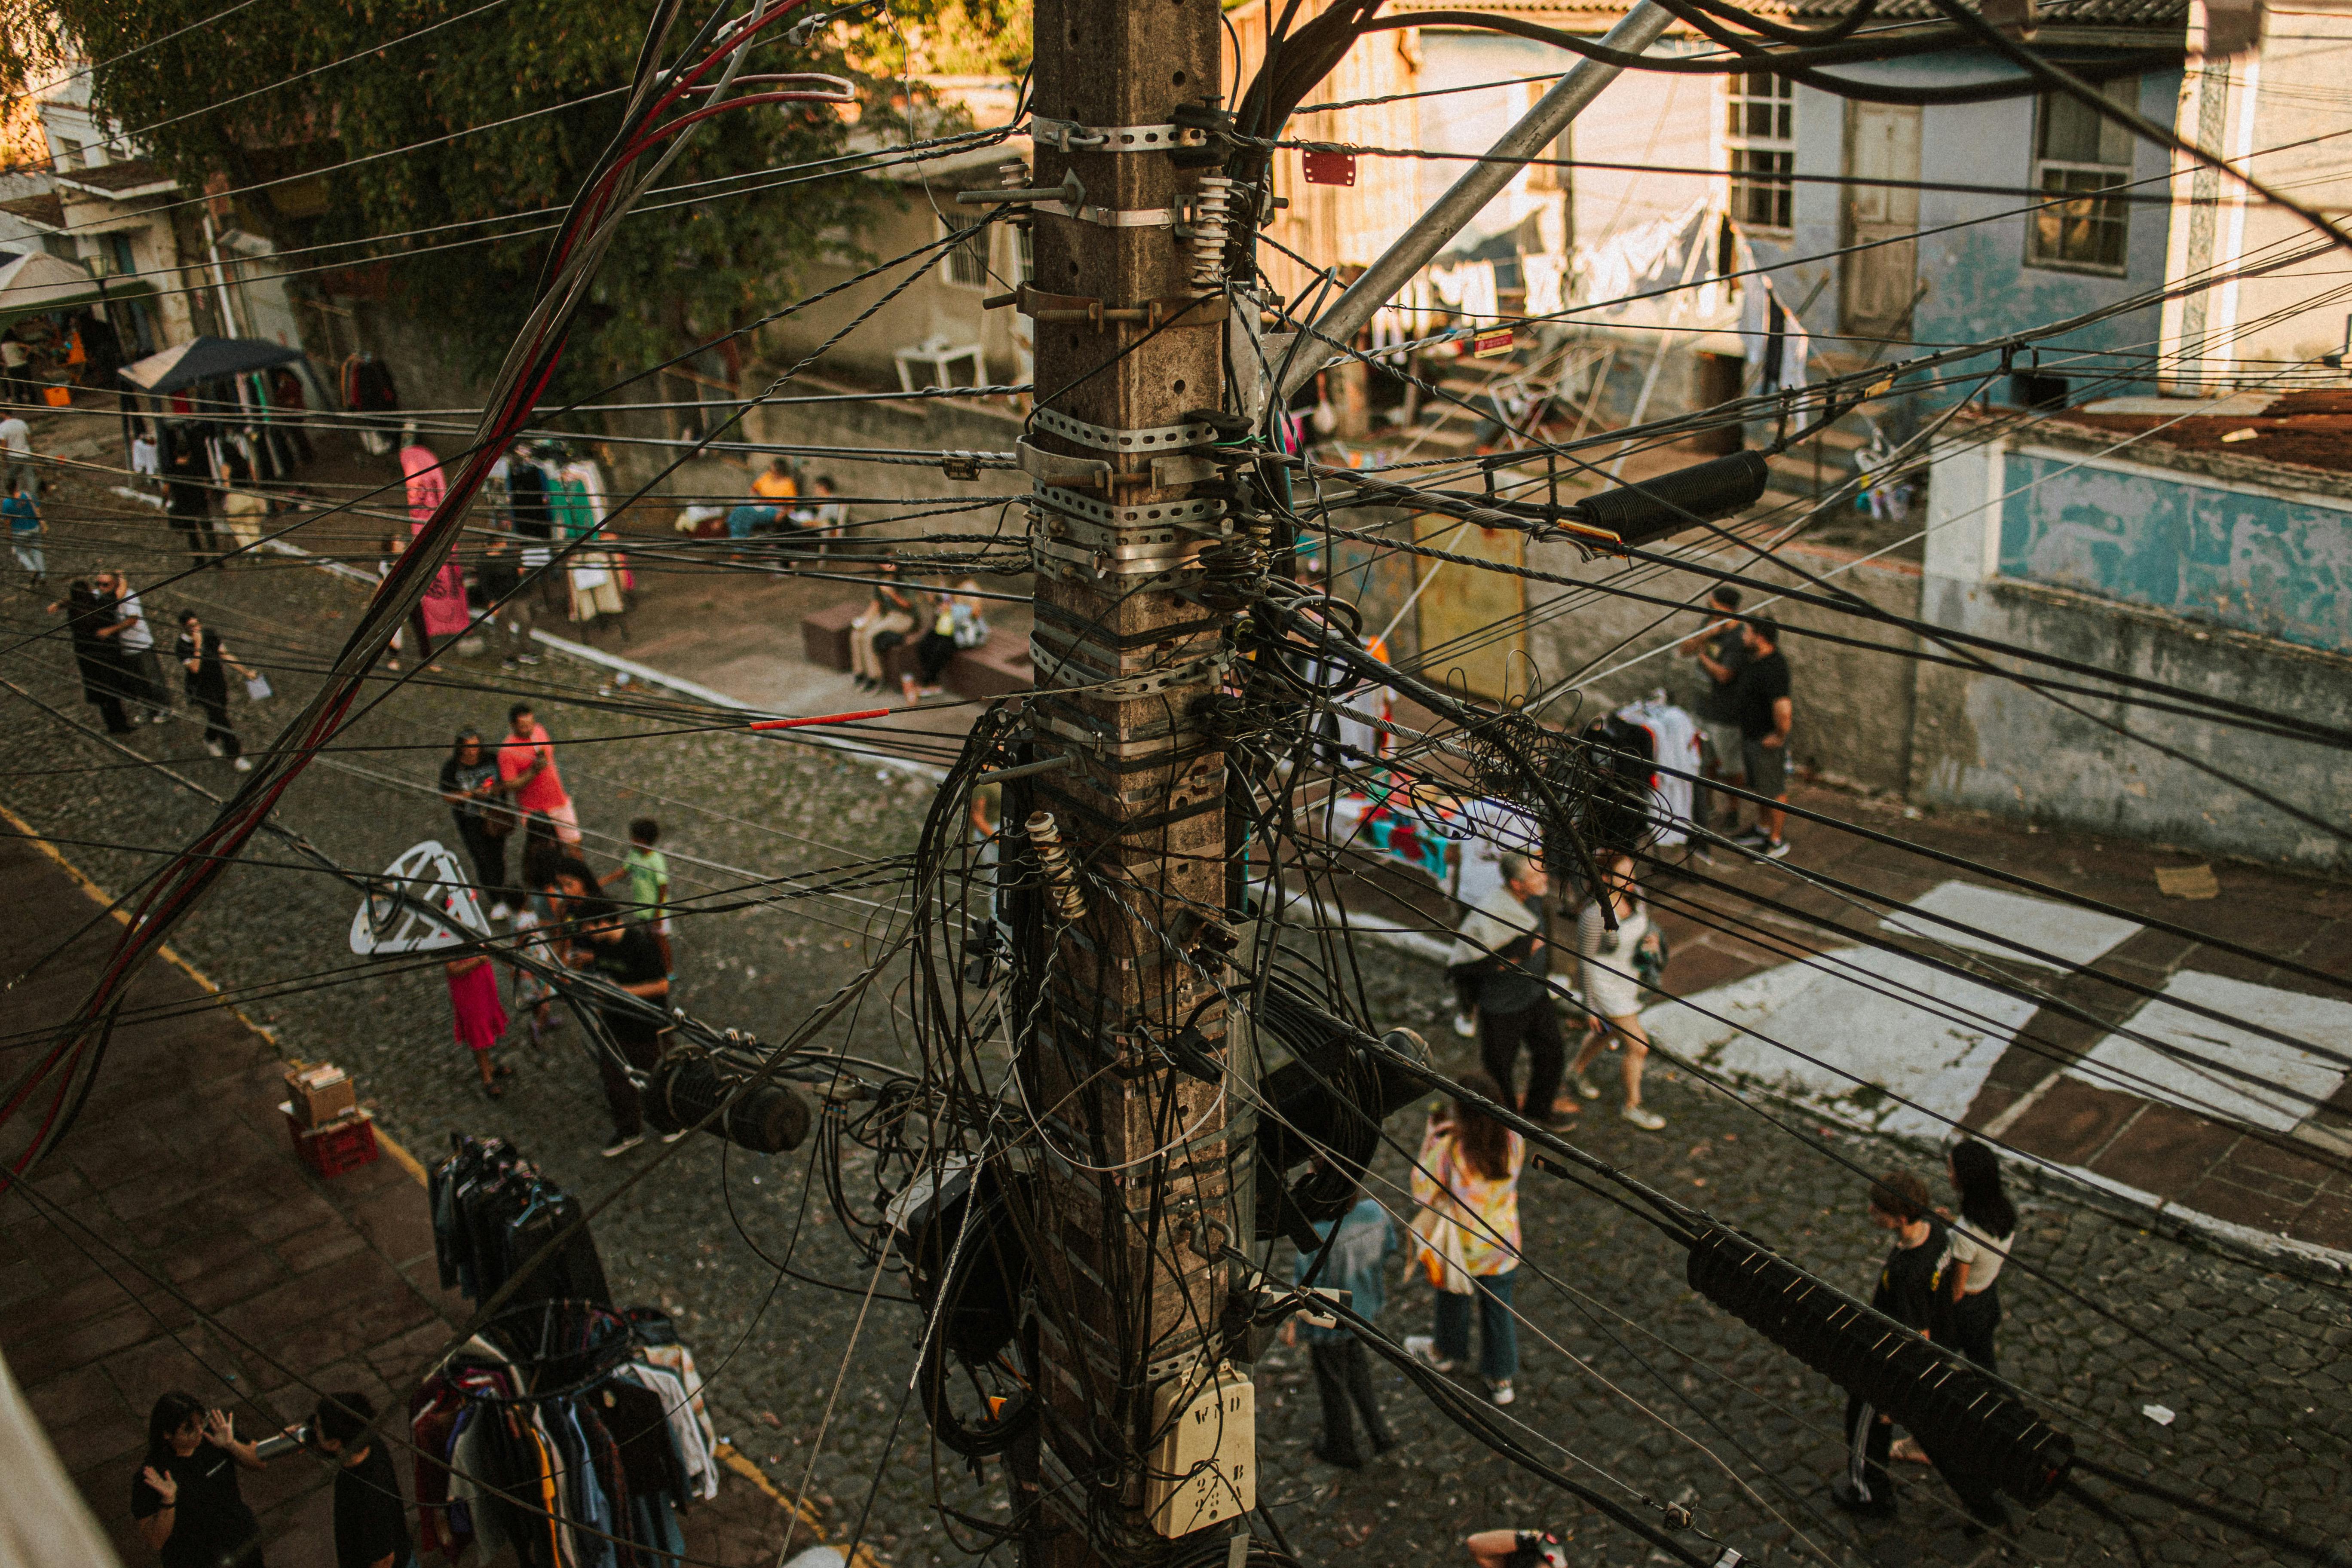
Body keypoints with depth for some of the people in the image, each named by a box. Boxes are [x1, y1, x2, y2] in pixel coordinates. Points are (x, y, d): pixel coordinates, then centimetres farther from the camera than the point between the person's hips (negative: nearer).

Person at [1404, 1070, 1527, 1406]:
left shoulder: (1448, 1150, -32)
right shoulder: (1513, 1141, -20)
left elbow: (1422, 1192, -17)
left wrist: (1431, 1139, -13)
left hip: (1460, 1246, -2)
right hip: (1502, 1242, 2)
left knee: (1453, 1298, 27)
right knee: (1499, 1307, 22)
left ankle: (1448, 1351, 55)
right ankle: (1501, 1377, 39)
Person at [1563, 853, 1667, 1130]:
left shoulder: (1634, 893, -14)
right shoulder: (1593, 915, -33)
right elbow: (1584, 962, -21)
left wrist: (1651, 938, -16)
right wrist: (1590, 1007, -13)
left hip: (1627, 974, 7)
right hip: (1604, 985, -7)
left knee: (1609, 1031, 29)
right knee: (1639, 1047, 3)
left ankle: (1577, 1071, 56)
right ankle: (1633, 1106, 28)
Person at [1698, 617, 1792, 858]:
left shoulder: (1773, 669, -31)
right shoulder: (1754, 661, 1)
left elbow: (1783, 709, -39)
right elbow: (1727, 676, 10)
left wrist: (1780, 736, -25)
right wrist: (1701, 657, 1)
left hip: (1767, 740, -10)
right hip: (1750, 735, 10)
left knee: (1773, 790, 7)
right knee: (1758, 786, 25)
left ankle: (1776, 841, 23)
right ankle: (1762, 830, 43)